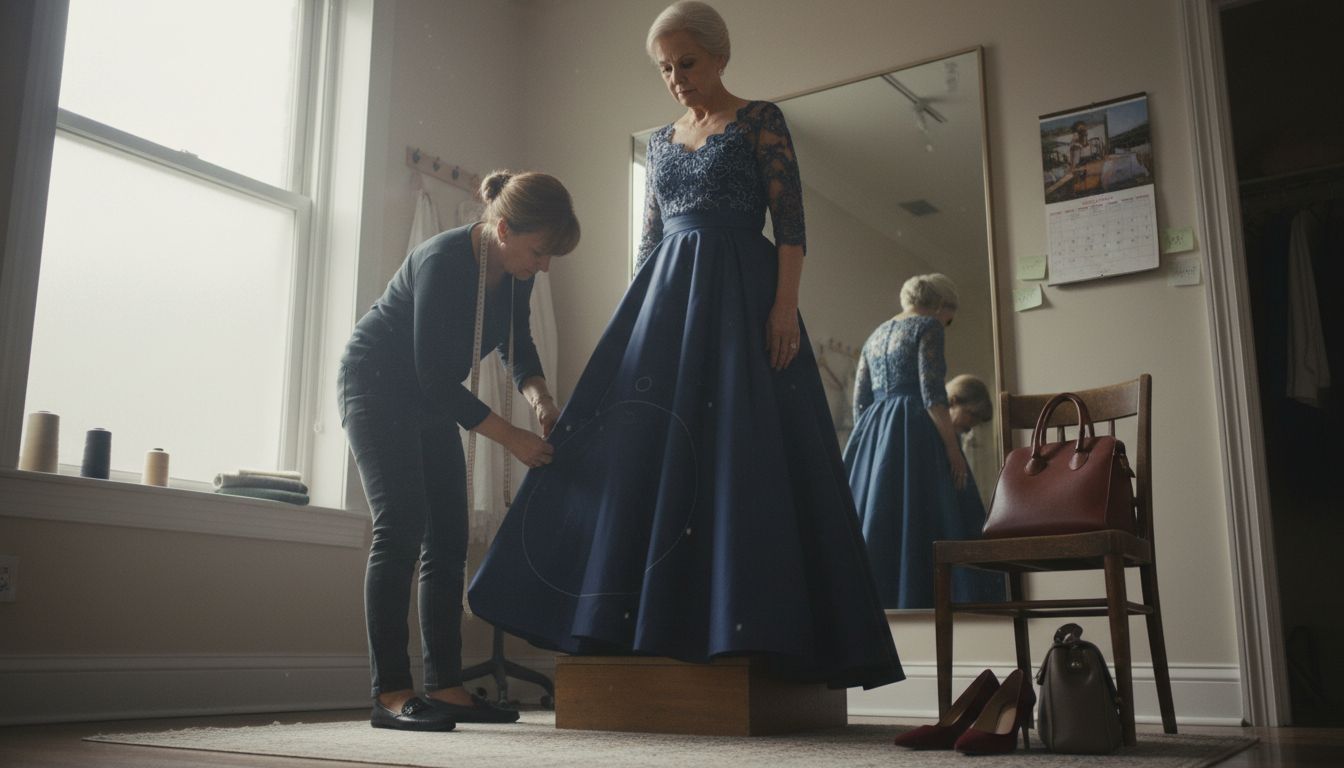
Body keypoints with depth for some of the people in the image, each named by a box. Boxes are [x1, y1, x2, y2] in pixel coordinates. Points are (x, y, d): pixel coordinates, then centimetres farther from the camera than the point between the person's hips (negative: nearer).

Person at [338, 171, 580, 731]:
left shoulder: (514, 271, -7)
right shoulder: (444, 263, -29)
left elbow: (517, 343, 8)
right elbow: (436, 378, -29)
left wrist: (538, 393, -13)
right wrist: (512, 438, -27)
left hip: (429, 400, 8)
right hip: (377, 385, -8)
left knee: (447, 540, 1)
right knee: (401, 526, -18)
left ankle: (445, 688, 3)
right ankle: (390, 693, -16)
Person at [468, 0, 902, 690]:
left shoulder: (760, 120, 4)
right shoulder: (661, 141, 20)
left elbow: (791, 222, -5)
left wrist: (786, 304, -17)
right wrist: (637, 316, 11)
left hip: (739, 295, -5)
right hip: (666, 298, 6)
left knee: (739, 453, -11)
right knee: (648, 449, -2)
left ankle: (746, 621, -8)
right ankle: (655, 617, 3)